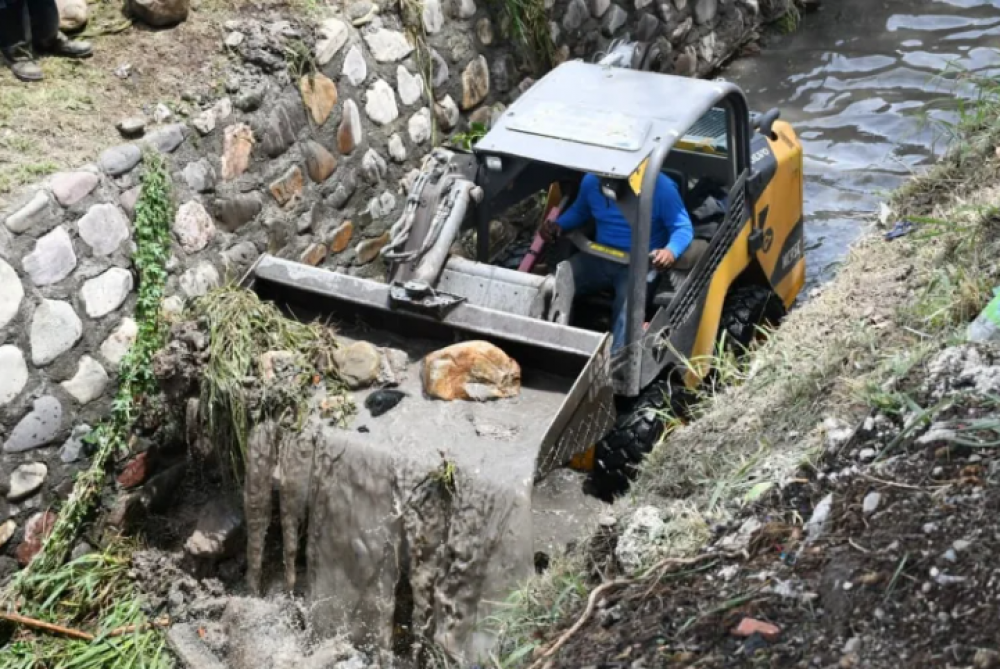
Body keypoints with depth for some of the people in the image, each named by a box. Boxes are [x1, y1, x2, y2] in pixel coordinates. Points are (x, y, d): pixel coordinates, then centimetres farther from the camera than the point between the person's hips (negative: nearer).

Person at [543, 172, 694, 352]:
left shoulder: (661, 187, -15)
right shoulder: (592, 180, 0)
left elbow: (683, 227, -12)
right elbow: (579, 211, 21)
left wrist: (671, 251, -35)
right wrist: (558, 224, -1)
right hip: (599, 258, 5)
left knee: (627, 311, -34)